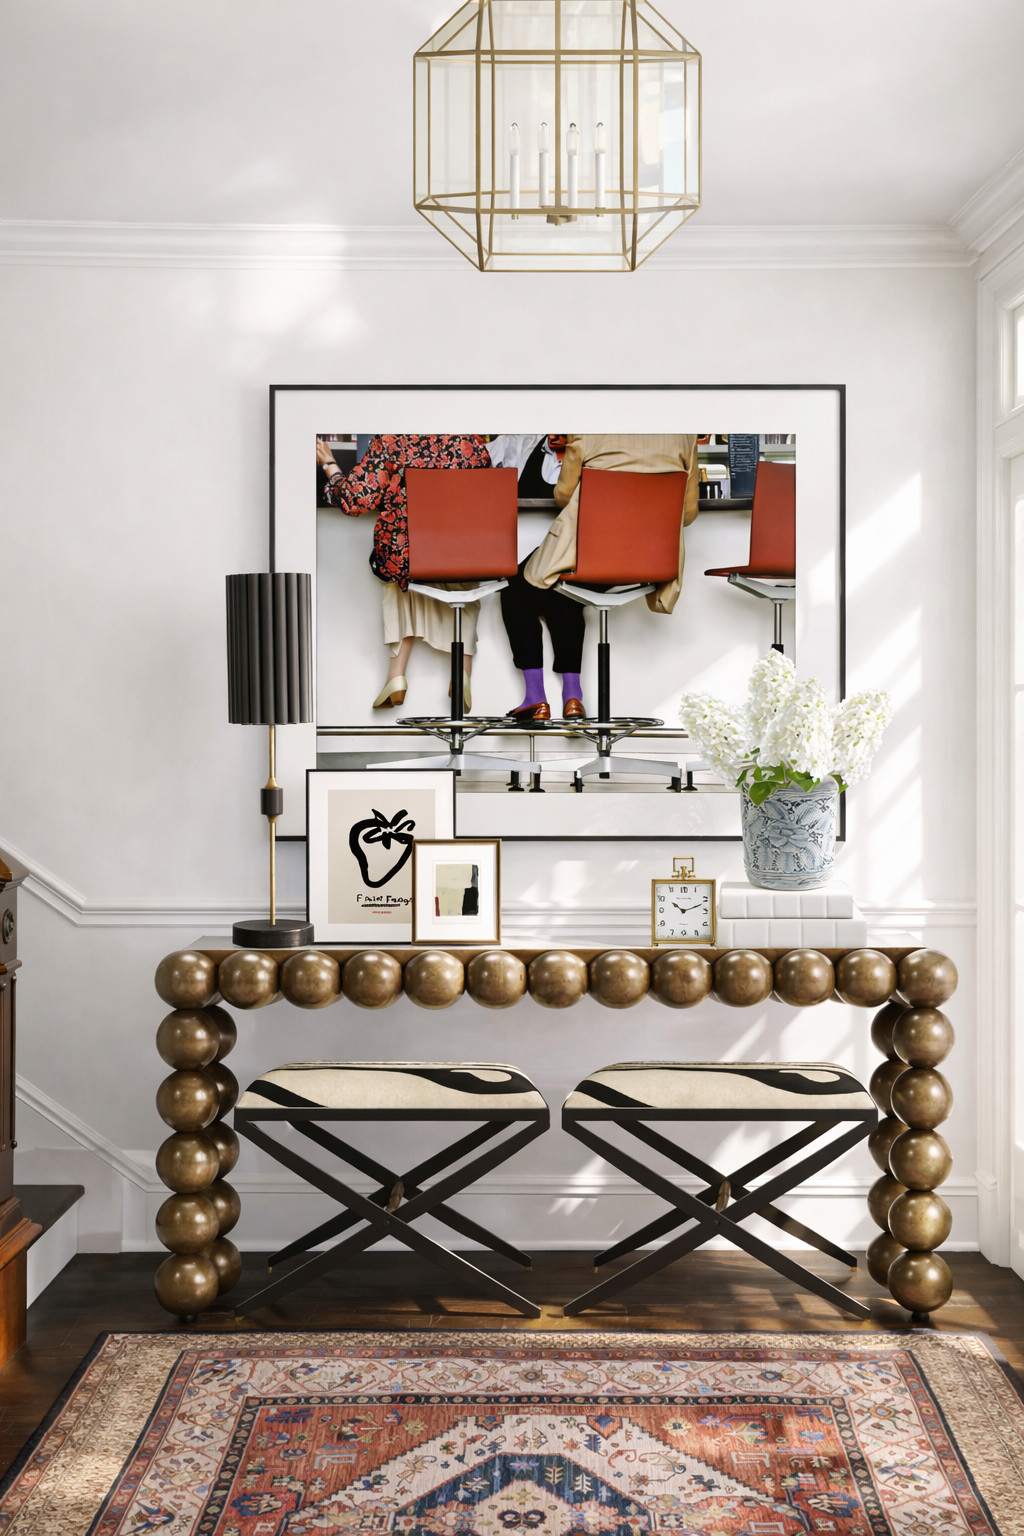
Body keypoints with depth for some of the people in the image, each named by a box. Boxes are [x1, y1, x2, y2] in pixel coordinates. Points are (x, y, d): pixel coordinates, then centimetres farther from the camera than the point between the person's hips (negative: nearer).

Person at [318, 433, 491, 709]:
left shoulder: (391, 441, -3)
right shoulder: (474, 443, 6)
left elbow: (354, 500, -3)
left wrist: (329, 466, 16)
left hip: (400, 559, -2)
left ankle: (397, 671, 17)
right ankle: (464, 670, 11)